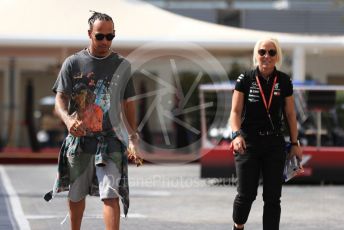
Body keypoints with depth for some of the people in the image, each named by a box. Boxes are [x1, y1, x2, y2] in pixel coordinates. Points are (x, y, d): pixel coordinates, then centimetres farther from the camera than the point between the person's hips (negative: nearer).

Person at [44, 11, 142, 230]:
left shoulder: (122, 65, 7)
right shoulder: (73, 63, 2)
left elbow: (128, 105, 12)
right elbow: (60, 99, -3)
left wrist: (133, 140, 6)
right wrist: (67, 119, -25)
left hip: (111, 139, -1)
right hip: (79, 139, 1)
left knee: (111, 195, -13)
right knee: (76, 195, 11)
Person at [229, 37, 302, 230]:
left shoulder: (284, 81, 2)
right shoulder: (245, 80, -4)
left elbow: (290, 114, 8)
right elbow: (236, 111, -6)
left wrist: (295, 143, 7)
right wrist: (237, 134, -23)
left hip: (275, 144, 2)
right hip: (249, 143, -2)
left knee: (273, 196, 1)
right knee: (247, 194, -2)